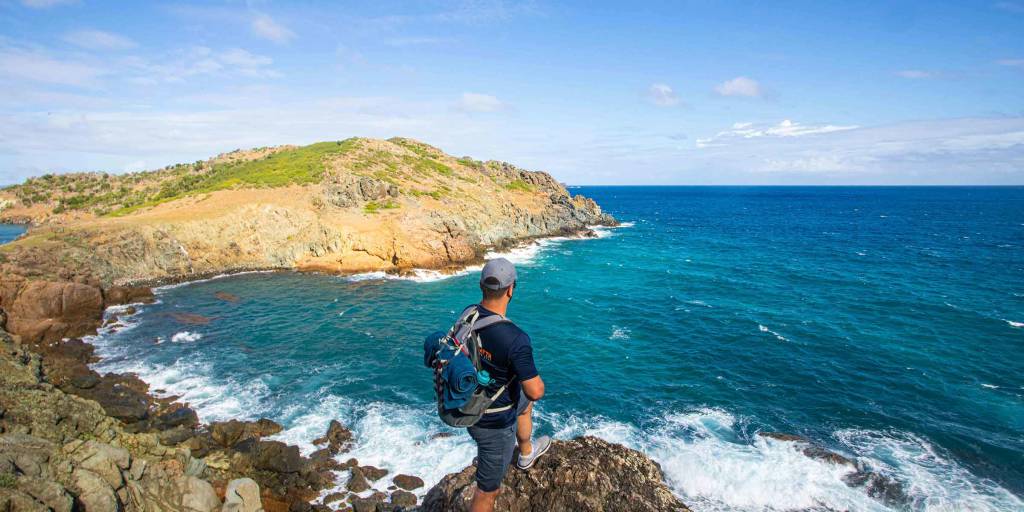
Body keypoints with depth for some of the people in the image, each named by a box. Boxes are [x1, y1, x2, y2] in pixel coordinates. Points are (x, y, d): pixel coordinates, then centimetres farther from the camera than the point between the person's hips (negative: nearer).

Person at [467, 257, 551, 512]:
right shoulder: (515, 339, -35)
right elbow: (536, 391, -27)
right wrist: (533, 374, -6)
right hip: (495, 424, -8)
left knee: (525, 403, 35)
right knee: (489, 490, 13)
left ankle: (526, 453, 62)